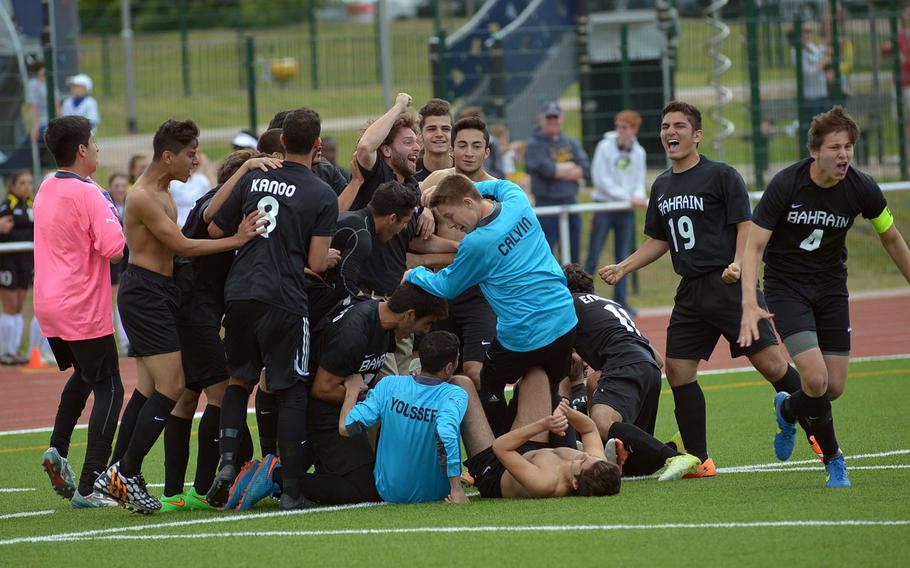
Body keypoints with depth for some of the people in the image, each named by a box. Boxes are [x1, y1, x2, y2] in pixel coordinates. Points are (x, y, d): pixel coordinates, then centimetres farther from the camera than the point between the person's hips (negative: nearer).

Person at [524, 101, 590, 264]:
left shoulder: (571, 143, 13)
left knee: (573, 254, 9)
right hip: (547, 203, -5)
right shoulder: (534, 145, -2)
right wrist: (569, 168, -3)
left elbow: (585, 169, 0)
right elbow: (545, 169, -18)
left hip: (570, 203, 5)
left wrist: (558, 170, -11)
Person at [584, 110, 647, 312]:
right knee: (593, 257, -5)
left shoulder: (638, 152, 8)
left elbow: (639, 180, 11)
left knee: (623, 258, 6)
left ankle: (620, 301, 12)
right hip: (604, 205, -4)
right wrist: (626, 196, -16)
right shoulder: (605, 147, -7)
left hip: (626, 211, 4)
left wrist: (638, 196, -12)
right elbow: (600, 179, -11)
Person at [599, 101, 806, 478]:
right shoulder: (662, 187, 16)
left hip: (729, 286, -6)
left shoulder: (721, 176, -4)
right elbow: (658, 241, 26)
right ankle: (699, 460, 6)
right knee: (678, 370, -1)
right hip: (690, 292, 7)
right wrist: (622, 268, 14)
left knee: (769, 362, -9)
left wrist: (738, 265, -23)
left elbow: (746, 225, -7)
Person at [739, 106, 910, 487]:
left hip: (831, 287, 4)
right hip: (786, 287, -4)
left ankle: (787, 410, 36)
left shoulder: (862, 189, -12)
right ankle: (833, 459, 3)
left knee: (835, 387, 2)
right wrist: (749, 305, -31)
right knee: (815, 378, -19)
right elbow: (754, 245, -19)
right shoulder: (786, 185, -21)